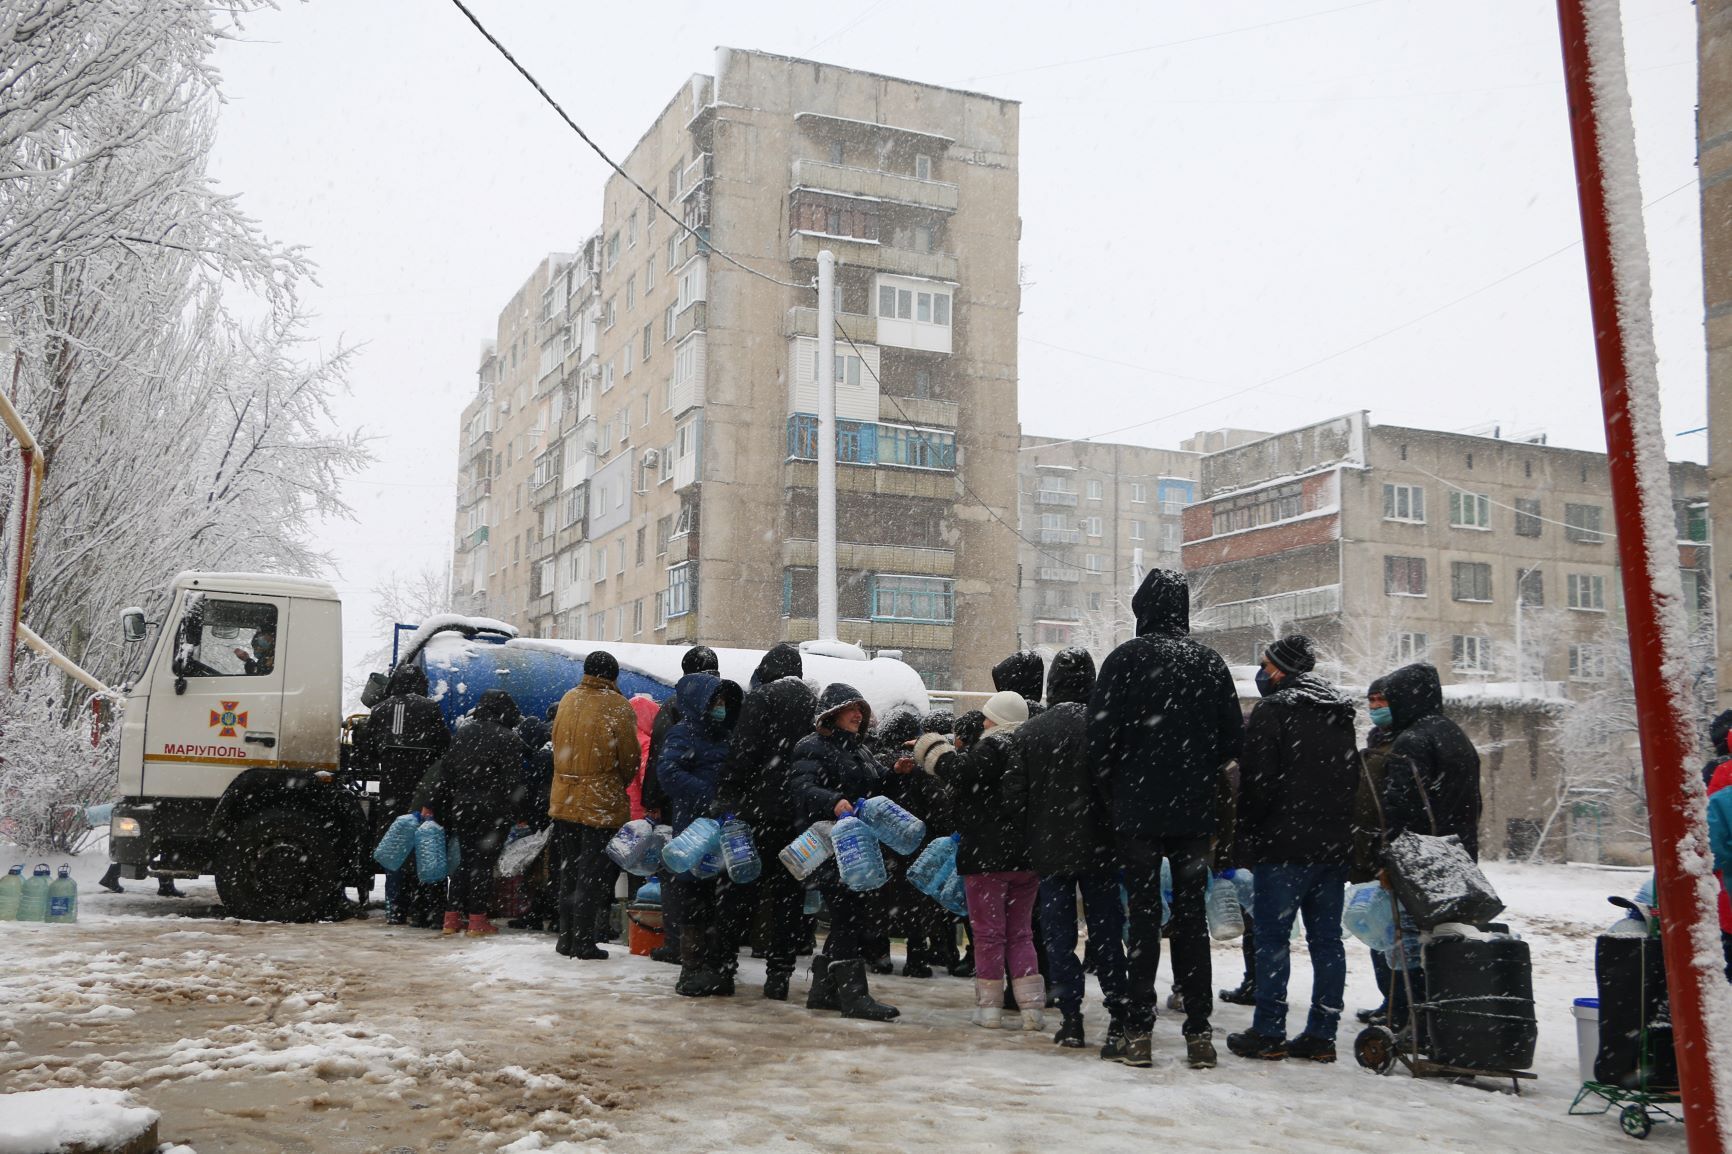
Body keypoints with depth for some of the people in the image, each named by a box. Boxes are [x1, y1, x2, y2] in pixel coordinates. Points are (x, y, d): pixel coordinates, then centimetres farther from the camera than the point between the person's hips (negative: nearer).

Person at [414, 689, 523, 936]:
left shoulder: (462, 733, 7)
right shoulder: (509, 739, -10)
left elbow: (445, 769, 9)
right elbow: (510, 780, -13)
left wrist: (430, 803, 12)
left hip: (461, 807, 5)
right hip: (491, 811, -5)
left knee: (465, 861, 14)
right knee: (483, 863, 1)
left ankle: (451, 917, 13)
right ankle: (477, 920, 3)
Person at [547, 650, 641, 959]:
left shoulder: (568, 700, 3)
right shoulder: (617, 707, -12)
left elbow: (559, 748, 12)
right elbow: (630, 759, -7)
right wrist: (620, 785, 11)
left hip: (564, 802, 5)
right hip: (602, 804, -5)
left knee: (568, 872, 15)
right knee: (593, 876, 2)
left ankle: (567, 937, 21)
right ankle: (584, 942, 3)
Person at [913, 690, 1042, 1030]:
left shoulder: (993, 747, -13)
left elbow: (963, 774, -26)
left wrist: (931, 749, -13)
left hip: (988, 856, -7)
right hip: (1027, 857, 7)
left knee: (988, 933, 4)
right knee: (1020, 932, 13)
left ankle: (989, 1005, 9)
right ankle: (1032, 1005, 6)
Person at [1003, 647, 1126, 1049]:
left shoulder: (1029, 732, -3)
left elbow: (1015, 793, -1)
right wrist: (1117, 830, 0)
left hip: (1050, 849, 1)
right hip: (1098, 847, -1)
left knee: (1060, 935, 7)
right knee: (1106, 932, 10)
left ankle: (1070, 1020, 5)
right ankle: (1119, 1014, 14)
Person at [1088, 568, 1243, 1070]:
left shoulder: (1126, 658, -7)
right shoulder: (1210, 662, 4)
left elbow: (1100, 734, -10)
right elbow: (1233, 738, 5)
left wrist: (1113, 783, 7)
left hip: (1138, 808, -3)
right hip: (1195, 809, 3)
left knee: (1143, 914, 1)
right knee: (1192, 914, 8)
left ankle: (1137, 1033, 2)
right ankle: (1199, 1033, 10)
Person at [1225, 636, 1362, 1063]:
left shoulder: (1273, 710, -9)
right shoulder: (1340, 715, 16)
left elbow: (1257, 783, -13)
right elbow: (1353, 781, 19)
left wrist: (1247, 839, -3)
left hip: (1286, 846, -7)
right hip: (1335, 846, 7)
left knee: (1272, 936, -1)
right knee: (1327, 939, 8)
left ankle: (1268, 1033, 0)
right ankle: (1322, 1034, 10)